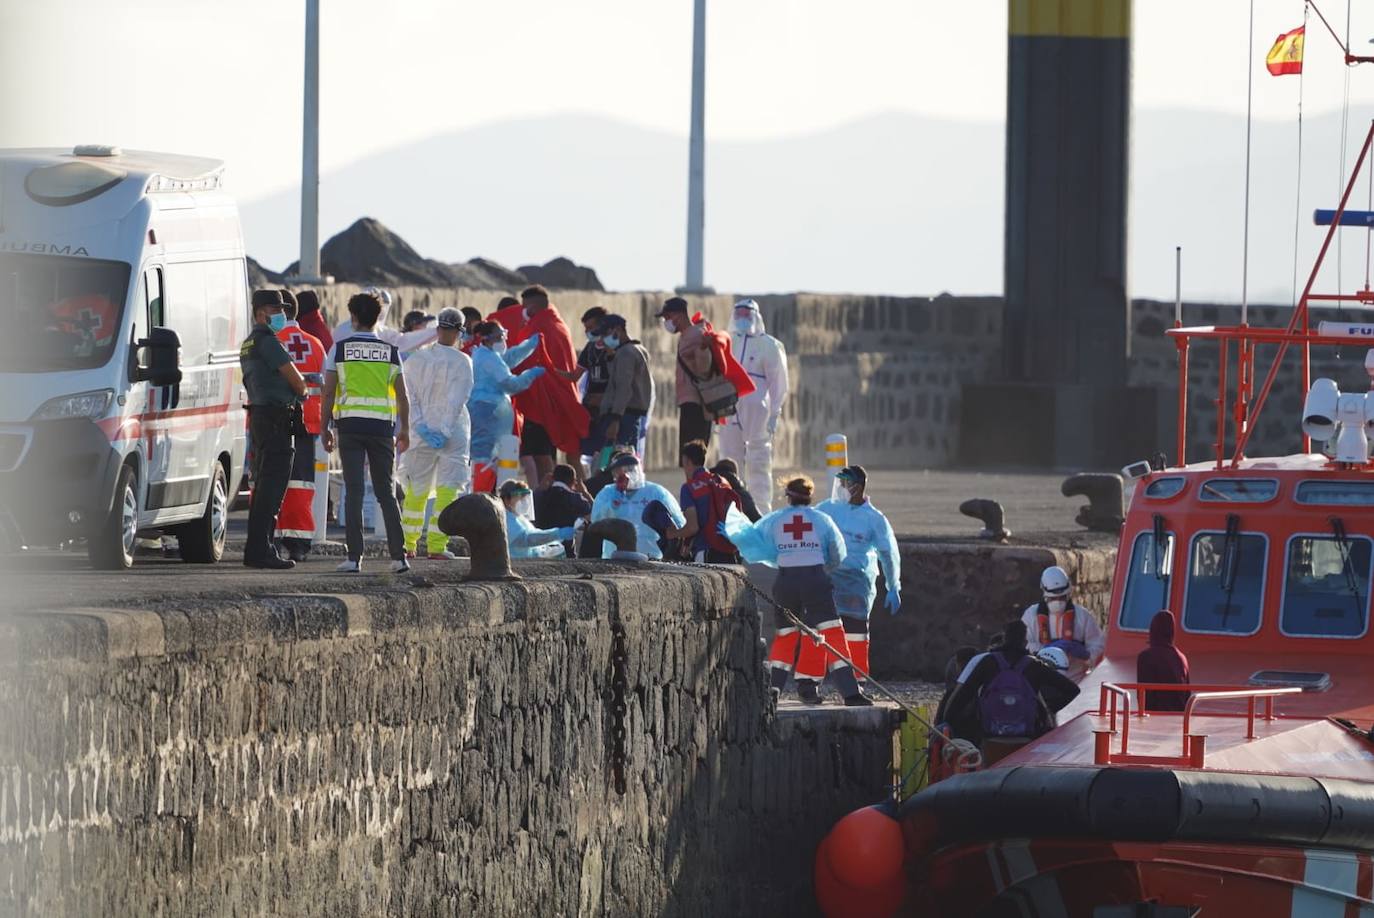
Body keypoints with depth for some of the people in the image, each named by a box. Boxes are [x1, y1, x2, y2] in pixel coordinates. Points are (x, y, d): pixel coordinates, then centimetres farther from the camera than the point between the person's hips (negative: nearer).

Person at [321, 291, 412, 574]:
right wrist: (404, 429, 17)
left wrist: (324, 428, 8)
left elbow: (328, 393, 0)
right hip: (382, 427, 2)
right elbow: (402, 396, 7)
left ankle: (354, 557, -7)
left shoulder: (340, 349, 1)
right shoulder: (390, 351, 7)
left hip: (350, 425, -2)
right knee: (386, 492, 7)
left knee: (353, 492, -2)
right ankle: (398, 556, 0)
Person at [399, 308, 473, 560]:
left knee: (416, 489, 14)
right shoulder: (461, 361, -7)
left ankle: (408, 545, 18)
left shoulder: (415, 359, 3)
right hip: (452, 434, -4)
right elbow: (457, 400, -13)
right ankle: (437, 546, -8)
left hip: (422, 433, 4)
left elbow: (408, 398, -2)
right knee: (447, 490, -2)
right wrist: (445, 432, -13)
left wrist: (421, 428, -6)